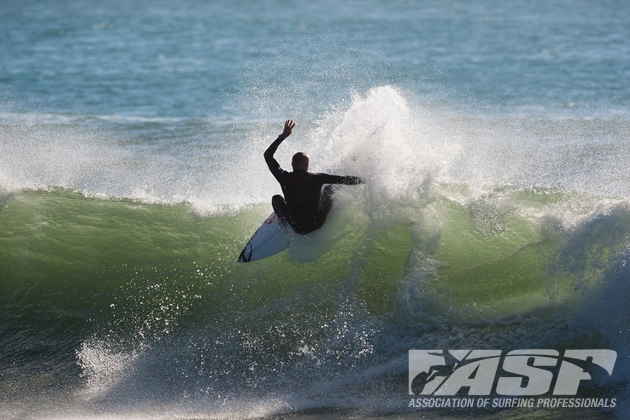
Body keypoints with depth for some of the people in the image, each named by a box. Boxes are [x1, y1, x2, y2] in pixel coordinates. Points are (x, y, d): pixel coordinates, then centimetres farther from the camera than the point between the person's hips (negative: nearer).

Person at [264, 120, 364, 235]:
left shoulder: (285, 178, -17)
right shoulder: (317, 178, -17)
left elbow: (268, 155, -3)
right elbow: (344, 180, -8)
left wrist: (282, 136, 2)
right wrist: (362, 180, 10)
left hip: (298, 227, 0)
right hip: (318, 223, 0)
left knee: (276, 198, 24)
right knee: (329, 188, 23)